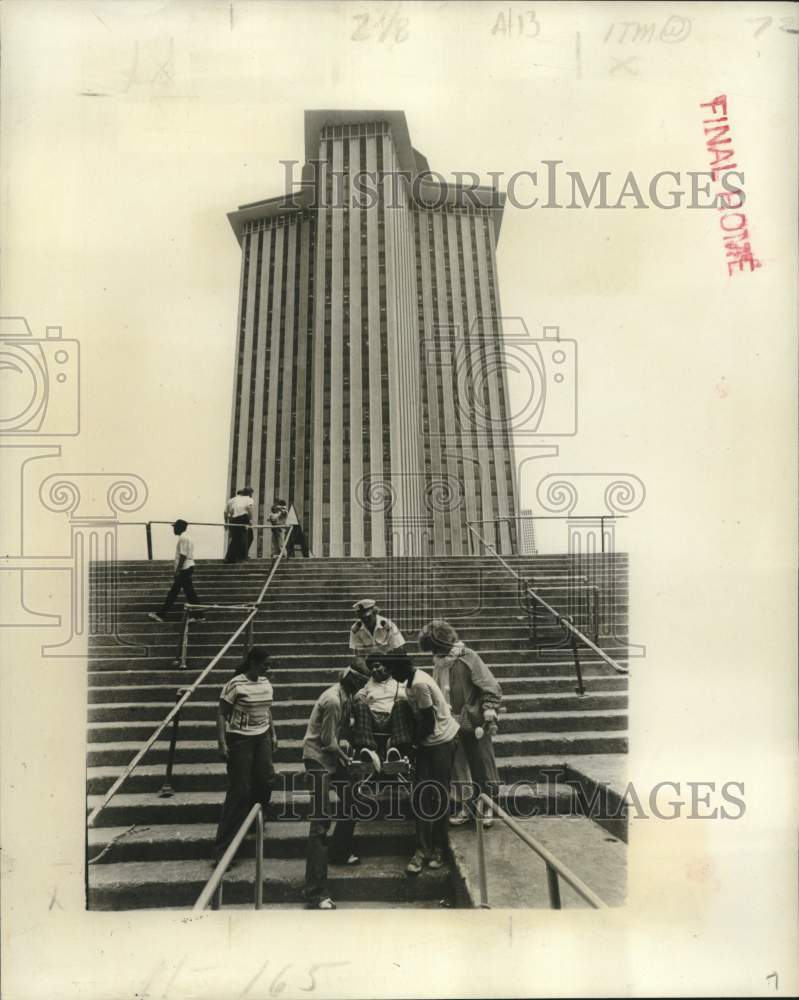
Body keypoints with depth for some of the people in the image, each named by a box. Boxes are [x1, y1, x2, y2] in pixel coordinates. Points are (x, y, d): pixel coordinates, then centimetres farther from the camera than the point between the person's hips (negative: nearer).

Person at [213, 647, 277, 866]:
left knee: (266, 780, -1)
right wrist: (222, 743, -18)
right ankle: (222, 847, 1)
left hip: (262, 737, 6)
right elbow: (221, 714, -13)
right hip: (240, 739, -6)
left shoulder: (265, 682, 4)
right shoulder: (235, 684, -16)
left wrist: (273, 734, 17)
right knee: (239, 790, -6)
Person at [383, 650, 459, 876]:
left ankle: (438, 849, 12)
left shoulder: (419, 684, -22)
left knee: (440, 796, 1)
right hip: (427, 742, 9)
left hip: (441, 741, -9)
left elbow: (428, 722, -19)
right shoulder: (412, 681, 7)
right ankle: (422, 849, 5)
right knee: (421, 795, 3)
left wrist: (413, 741, -6)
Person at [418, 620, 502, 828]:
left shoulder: (468, 658, -15)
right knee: (456, 766, 10)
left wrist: (489, 712, -19)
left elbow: (491, 688, -15)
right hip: (451, 725, 6)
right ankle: (463, 807, 22)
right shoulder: (439, 662, 3)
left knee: (481, 765, 6)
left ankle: (485, 807, 19)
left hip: (473, 722, -6)